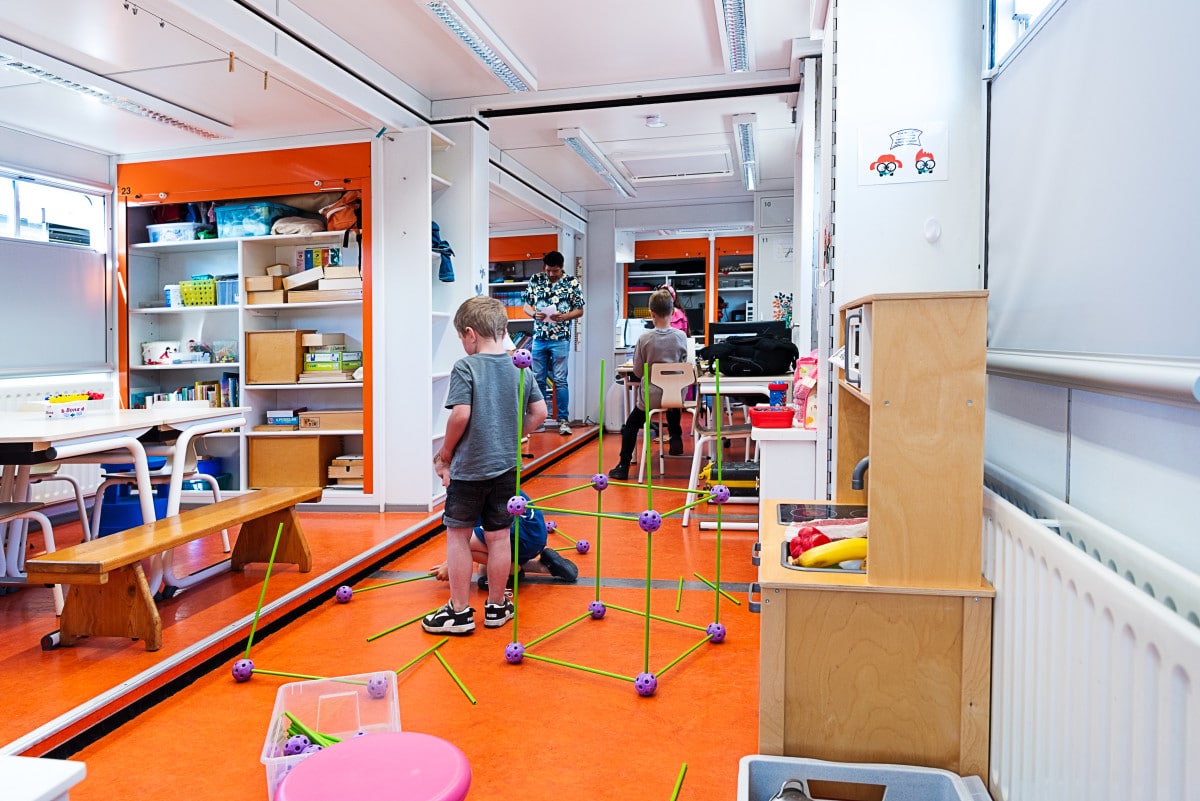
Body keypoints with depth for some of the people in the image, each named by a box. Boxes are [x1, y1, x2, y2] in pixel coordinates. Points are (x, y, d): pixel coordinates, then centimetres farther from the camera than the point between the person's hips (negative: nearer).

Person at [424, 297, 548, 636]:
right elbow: (539, 412, 5)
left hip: (469, 468, -5)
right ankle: (496, 607, 25)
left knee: (458, 535, 9)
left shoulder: (465, 367, -12)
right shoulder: (520, 367, 3)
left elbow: (460, 415, -19)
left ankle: (459, 612, 15)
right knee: (498, 537, 13)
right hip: (507, 467, 5)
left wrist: (445, 453, -5)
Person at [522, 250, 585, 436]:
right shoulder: (535, 280, 5)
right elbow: (526, 305, 10)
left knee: (560, 380, -3)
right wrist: (534, 314, -11)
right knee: (538, 380, 7)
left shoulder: (572, 282, -1)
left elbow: (579, 310, 2)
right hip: (539, 338, 3)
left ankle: (564, 420, 2)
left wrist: (564, 316, -16)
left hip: (560, 339, -3)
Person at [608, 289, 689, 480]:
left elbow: (637, 372, -4)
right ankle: (675, 438, 32)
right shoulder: (680, 336, -8)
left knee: (631, 425, 15)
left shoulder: (644, 338, -13)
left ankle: (623, 467, 13)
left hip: (651, 395, -2)